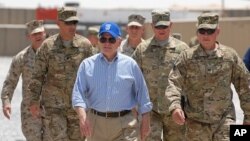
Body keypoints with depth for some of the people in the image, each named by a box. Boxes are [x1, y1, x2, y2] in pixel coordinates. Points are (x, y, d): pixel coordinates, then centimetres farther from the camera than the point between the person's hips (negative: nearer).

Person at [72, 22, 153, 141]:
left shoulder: (130, 64, 6)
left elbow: (141, 93, 10)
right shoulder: (87, 64, 5)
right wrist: (83, 117, -18)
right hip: (96, 123, 1)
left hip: (125, 123, -1)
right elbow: (78, 93, -2)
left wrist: (145, 121, 7)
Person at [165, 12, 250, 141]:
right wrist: (175, 106, -28)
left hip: (224, 120, -1)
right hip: (196, 122, 1)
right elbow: (174, 83, -10)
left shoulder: (230, 55, 1)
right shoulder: (187, 57, -1)